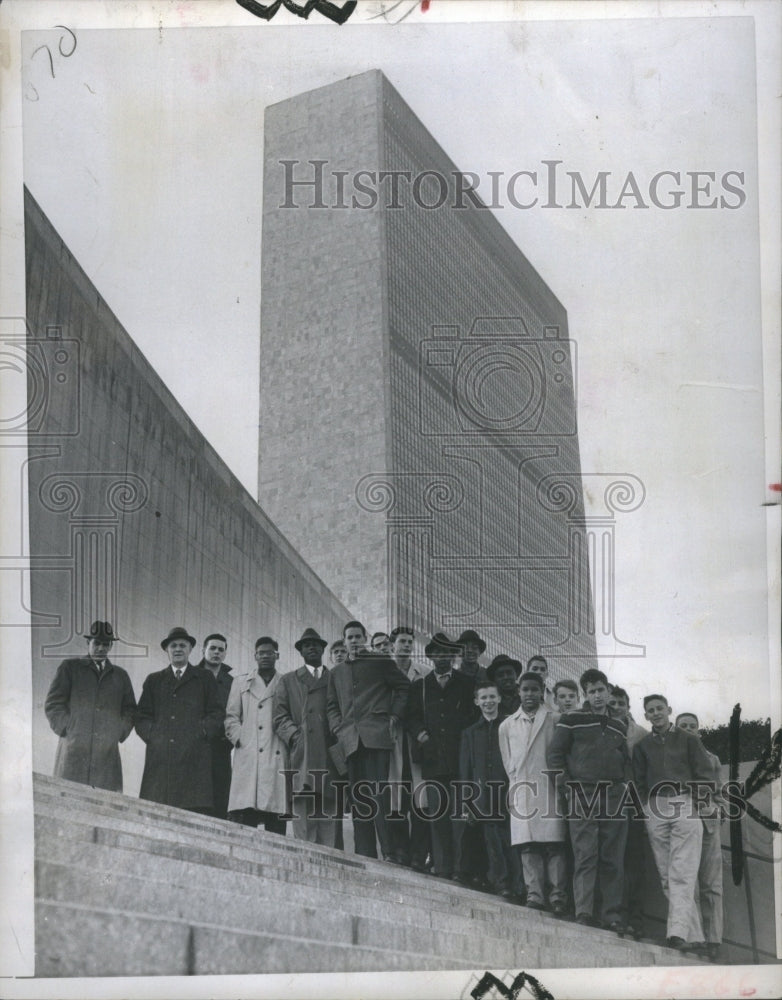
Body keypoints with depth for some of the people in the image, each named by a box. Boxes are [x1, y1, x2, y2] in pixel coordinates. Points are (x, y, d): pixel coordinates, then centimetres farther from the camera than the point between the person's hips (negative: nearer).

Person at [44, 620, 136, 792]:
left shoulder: (120, 675, 18)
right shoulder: (69, 667, 9)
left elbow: (130, 710, 22)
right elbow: (52, 704, 4)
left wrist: (120, 733, 6)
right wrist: (68, 730, -4)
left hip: (108, 754, 3)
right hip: (73, 753, -2)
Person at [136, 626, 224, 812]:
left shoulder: (205, 678, 17)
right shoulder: (154, 680, 22)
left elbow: (216, 714, 11)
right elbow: (141, 717, 17)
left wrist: (200, 733, -4)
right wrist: (153, 736, 1)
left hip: (194, 759, -1)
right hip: (160, 760, 1)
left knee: (197, 811, -11)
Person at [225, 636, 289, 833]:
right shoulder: (241, 683, 19)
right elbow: (231, 717, 13)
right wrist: (240, 740, -1)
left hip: (278, 759, 0)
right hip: (248, 758, 0)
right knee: (243, 816, -11)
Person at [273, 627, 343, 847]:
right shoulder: (288, 681, 19)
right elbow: (279, 718, 11)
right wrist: (295, 735, -6)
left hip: (331, 756, 1)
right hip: (302, 759, -1)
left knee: (331, 818, -6)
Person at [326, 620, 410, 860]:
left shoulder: (380, 662, 12)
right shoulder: (337, 672, 24)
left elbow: (403, 687, 11)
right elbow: (332, 705, 24)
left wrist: (395, 717, 1)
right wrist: (338, 728, 7)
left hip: (376, 735, -4)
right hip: (350, 740, 4)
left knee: (378, 794, -14)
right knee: (357, 799, 0)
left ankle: (389, 853, -16)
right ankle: (364, 856, -1)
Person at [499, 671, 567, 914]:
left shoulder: (555, 720, 7)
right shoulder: (507, 725, 15)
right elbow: (508, 762, 17)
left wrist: (558, 780, 2)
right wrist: (517, 783, 8)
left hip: (549, 788, -2)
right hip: (522, 791, 2)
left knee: (555, 844, -7)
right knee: (528, 846, -4)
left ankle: (557, 896, -7)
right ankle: (534, 894, -4)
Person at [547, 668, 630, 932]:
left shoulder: (619, 727, 19)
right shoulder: (571, 721, 4)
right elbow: (554, 754, 2)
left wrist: (625, 785, 12)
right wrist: (564, 782, -6)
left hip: (614, 796, 4)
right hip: (583, 795, -4)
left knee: (613, 860, 2)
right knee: (585, 858, -9)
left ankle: (612, 915, 6)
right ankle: (583, 913, -10)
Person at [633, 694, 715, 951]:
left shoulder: (688, 740, 11)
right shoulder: (642, 746, 17)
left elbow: (706, 775, 7)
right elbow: (638, 782, 16)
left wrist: (696, 795, -5)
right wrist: (645, 804, 2)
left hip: (685, 805, -3)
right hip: (655, 809, 3)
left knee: (682, 873, -15)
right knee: (666, 876, 0)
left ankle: (679, 931, -24)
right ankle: (693, 935, 4)